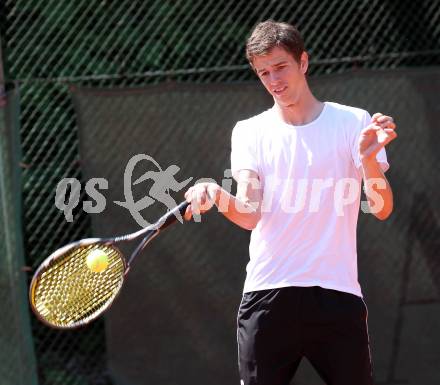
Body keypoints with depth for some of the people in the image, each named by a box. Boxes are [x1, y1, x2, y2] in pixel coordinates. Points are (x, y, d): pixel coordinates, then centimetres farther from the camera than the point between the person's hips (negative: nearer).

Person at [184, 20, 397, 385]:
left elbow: (382, 208, -3)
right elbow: (250, 214, -4)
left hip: (336, 294, -1)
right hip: (267, 296, 1)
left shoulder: (353, 122, 5)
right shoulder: (249, 132, 10)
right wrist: (217, 196, -26)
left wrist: (369, 158, -22)